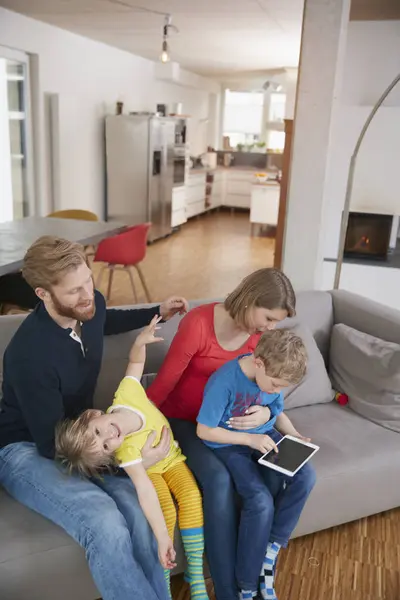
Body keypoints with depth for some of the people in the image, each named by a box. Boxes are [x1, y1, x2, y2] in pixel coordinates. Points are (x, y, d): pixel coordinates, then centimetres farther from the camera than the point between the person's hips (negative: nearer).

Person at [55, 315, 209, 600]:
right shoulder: (126, 450, -37)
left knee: (192, 497, -19)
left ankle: (196, 576, -6)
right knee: (167, 508, -27)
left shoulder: (127, 394, -31)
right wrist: (162, 538, -44)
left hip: (172, 459, 3)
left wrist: (141, 340, -32)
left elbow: (135, 362, -13)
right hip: (149, 469, -3)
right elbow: (145, 491, -42)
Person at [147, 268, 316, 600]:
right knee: (219, 478, -31)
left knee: (277, 473, -18)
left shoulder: (261, 333, -6)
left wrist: (265, 413, -21)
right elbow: (164, 382, -17)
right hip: (184, 420, -5)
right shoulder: (198, 324, -24)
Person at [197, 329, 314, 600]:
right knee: (261, 502, -25)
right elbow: (204, 431, -20)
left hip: (264, 436, 6)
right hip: (229, 444, -6)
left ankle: (270, 552, -6)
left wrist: (294, 436, -7)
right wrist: (250, 439, -23)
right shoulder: (224, 382, -28)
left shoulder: (274, 376, -8)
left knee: (305, 475, -18)